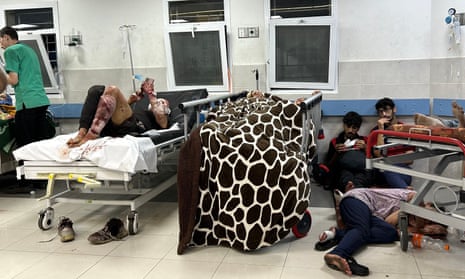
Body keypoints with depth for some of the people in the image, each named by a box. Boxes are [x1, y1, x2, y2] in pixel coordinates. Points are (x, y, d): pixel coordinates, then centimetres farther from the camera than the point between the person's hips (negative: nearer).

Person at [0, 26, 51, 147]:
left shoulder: (10, 51, -2)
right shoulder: (29, 49, 23)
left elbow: (13, 80, -8)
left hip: (27, 103, -8)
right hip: (42, 100, 8)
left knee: (25, 144, -4)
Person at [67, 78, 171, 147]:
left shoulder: (163, 119, 29)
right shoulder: (141, 113, 44)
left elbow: (160, 117, 3)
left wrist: (151, 95, 10)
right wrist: (130, 101, 21)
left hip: (130, 127, -6)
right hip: (109, 125, 6)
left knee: (112, 90, -25)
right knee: (96, 90, -12)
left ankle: (89, 137, -38)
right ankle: (81, 133, -29)